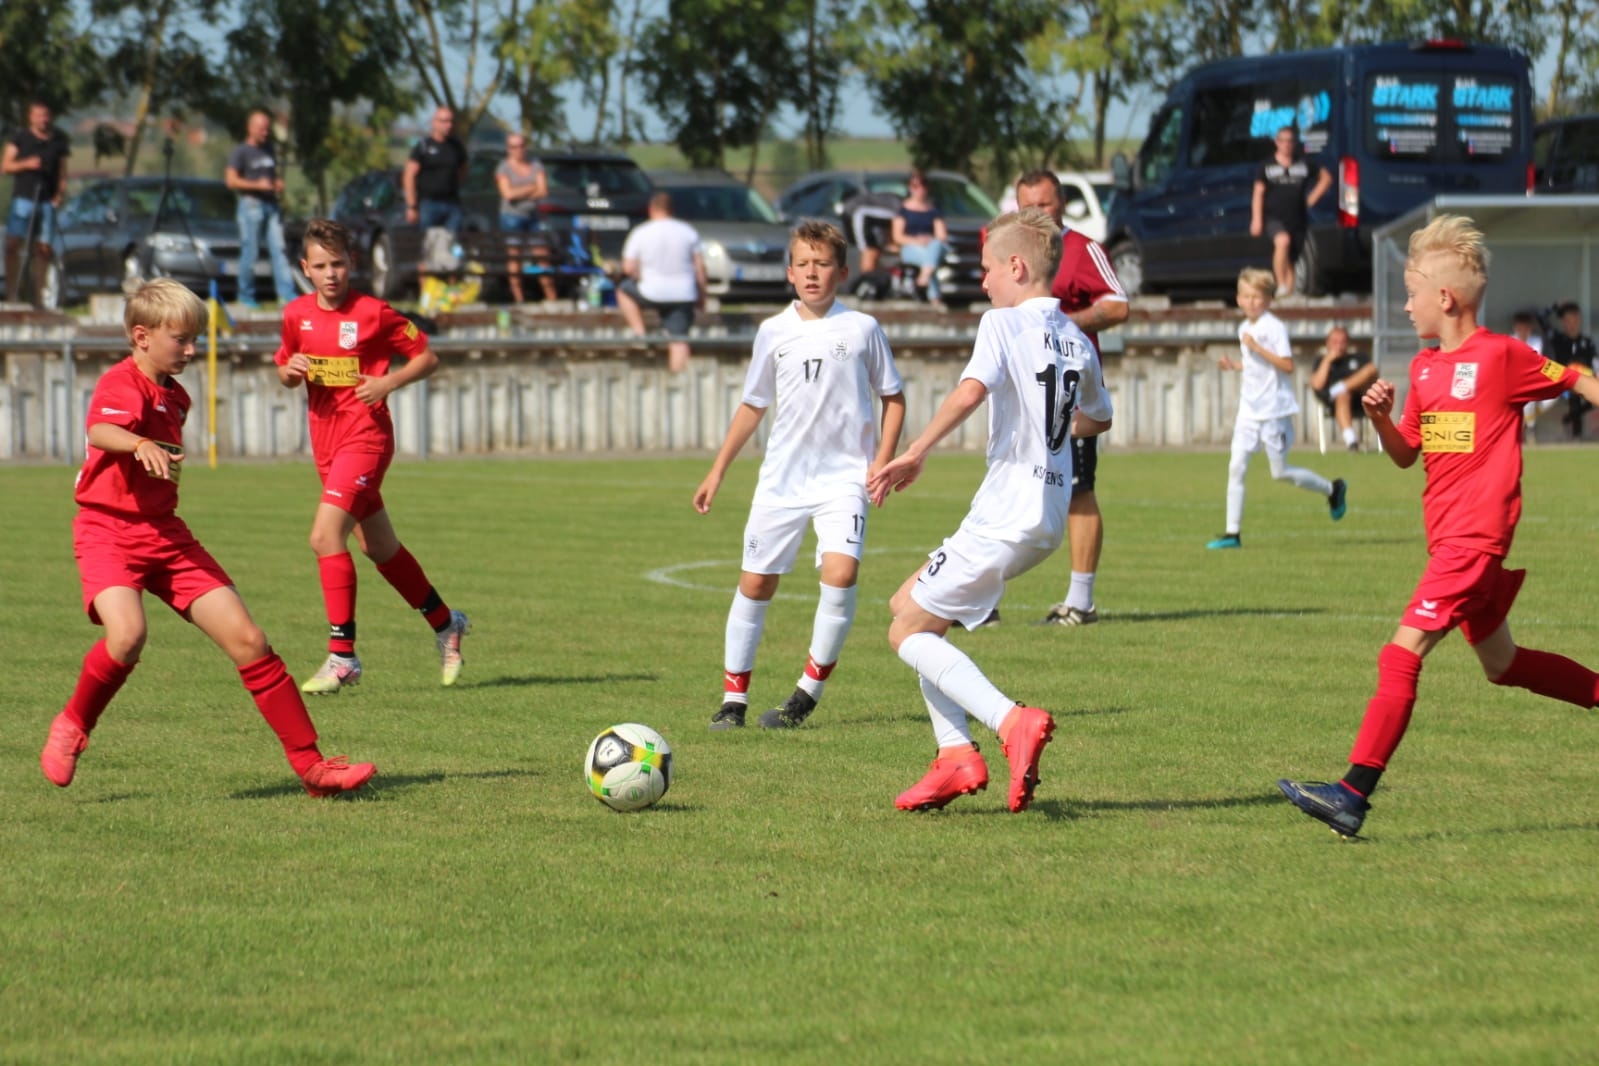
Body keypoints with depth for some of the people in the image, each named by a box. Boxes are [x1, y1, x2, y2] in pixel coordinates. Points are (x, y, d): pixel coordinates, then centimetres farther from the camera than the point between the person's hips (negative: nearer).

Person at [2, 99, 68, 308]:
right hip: (23, 198, -3)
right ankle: (12, 292, -10)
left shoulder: (58, 141, 10)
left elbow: (62, 171, 17)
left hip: (47, 202, 3)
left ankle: (37, 296, 7)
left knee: (43, 248, 0)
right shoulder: (20, 138, 3)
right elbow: (5, 165, 2)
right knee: (13, 243, -13)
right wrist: (26, 164, -14)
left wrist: (60, 193, 2)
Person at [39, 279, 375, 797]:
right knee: (128, 634, -32)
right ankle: (72, 726, -3)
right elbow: (100, 431, -38)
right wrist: (140, 444, -56)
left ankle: (310, 764, 3)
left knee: (247, 640, -2)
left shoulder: (175, 397, 14)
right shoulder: (120, 384, -14)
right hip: (108, 531, -7)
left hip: (165, 535, 7)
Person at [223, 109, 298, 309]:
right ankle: (246, 295, 7)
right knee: (250, 252, -3)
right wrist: (258, 185, -15)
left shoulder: (269, 150, 18)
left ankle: (287, 293, -8)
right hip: (251, 204, -6)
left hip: (271, 204, 6)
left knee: (279, 249, -3)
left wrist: (278, 183, 9)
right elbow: (231, 180, -10)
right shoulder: (241, 152, -3)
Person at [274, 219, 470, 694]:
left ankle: (342, 655, -17)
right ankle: (445, 624, 36)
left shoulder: (373, 313, -9)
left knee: (325, 535, -21)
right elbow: (285, 371, 18)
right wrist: (290, 371, -5)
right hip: (325, 439, 7)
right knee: (379, 547, 16)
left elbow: (426, 356, -2)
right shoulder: (297, 315, 5)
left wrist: (389, 383, -17)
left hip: (365, 436, -7)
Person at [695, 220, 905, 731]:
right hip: (782, 476, 3)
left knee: (841, 571, -21)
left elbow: (893, 398, 7)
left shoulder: (862, 329, -1)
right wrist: (718, 471, 15)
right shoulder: (774, 332, 5)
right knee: (756, 581, 3)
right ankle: (734, 697, 15)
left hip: (844, 475, -3)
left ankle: (808, 692, -8)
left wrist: (882, 460, -5)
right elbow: (752, 405, 17)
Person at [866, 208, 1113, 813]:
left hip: (1005, 518, -9)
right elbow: (1098, 419, 30)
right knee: (911, 603, 19)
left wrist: (915, 455, -25)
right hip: (1048, 519, 9)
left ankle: (1013, 723, -20)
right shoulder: (1077, 342, 13)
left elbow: (972, 388, -29)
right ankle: (955, 754, 9)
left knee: (909, 632, -1)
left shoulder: (1004, 324, -10)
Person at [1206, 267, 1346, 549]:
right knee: (1236, 467, -4)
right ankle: (1233, 533, -2)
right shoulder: (1244, 328, 11)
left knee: (1280, 472, 2)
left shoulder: (1275, 327, -13)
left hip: (1274, 410, -7)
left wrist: (1257, 348, -26)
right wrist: (1233, 365, 8)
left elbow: (1287, 365, -20)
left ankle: (1333, 489, 26)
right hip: (1249, 409, 7)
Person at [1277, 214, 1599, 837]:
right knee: (1500, 664, 19)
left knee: (1402, 655, -17)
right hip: (1448, 538, 9)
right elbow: (1405, 455, 16)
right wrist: (1381, 417, -2)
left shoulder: (1501, 356, -8)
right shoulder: (1425, 367, 14)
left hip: (1476, 538, -9)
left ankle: (1353, 794, -21)